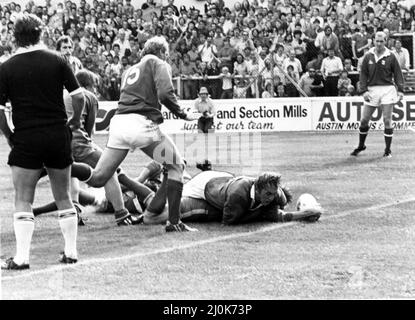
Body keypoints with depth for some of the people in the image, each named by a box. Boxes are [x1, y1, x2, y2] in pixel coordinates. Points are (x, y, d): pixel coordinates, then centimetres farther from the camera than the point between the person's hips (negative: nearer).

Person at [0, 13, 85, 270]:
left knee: (23, 200, 2)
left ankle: (21, 257, -4)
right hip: (58, 136, 2)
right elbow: (79, 97, -3)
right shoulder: (57, 61, -1)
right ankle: (71, 251, 17)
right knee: (63, 198, 14)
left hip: (26, 139, -2)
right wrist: (75, 121, 14)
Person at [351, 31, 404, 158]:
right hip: (372, 90, 2)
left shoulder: (391, 57, 0)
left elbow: (398, 74, 2)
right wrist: (364, 90, -4)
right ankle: (361, 146, 24)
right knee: (364, 120, 4)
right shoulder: (368, 56, 5)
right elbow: (363, 74, 7)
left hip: (387, 90, -2)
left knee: (387, 120, -5)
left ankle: (388, 150, 3)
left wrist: (400, 89, -7)